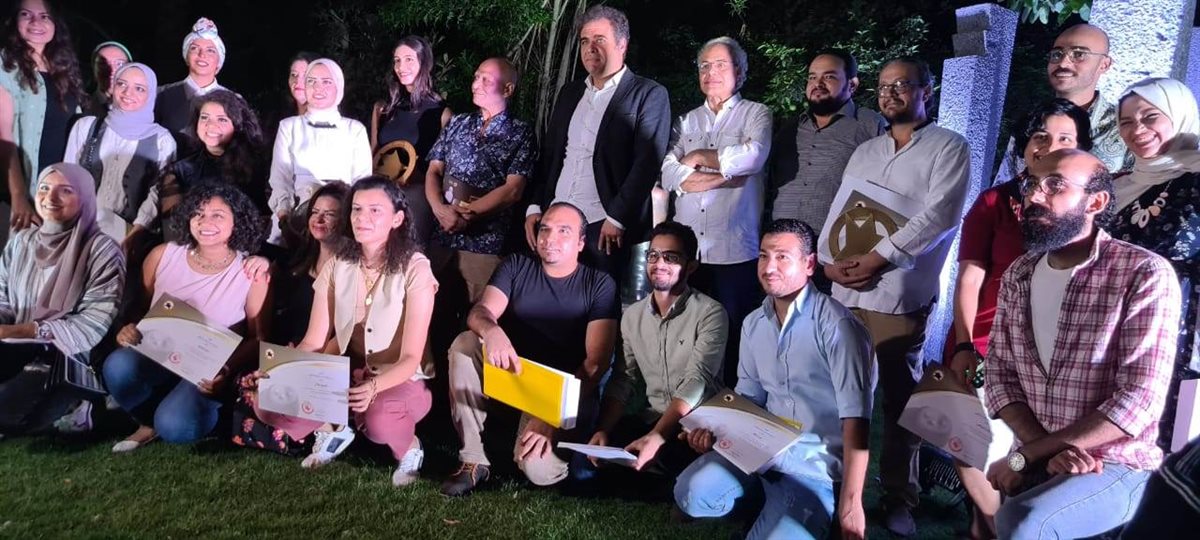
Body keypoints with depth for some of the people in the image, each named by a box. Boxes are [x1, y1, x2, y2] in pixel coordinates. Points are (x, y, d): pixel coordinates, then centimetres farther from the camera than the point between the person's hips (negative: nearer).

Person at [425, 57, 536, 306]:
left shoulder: (520, 133, 0)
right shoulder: (458, 123, 13)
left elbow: (512, 190, -8)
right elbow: (434, 171, 9)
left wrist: (466, 213, -10)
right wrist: (440, 209, -10)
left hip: (485, 241, -4)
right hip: (441, 235, 4)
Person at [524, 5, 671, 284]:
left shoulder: (649, 94, -1)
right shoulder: (570, 92, 17)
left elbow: (648, 161, -10)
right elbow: (549, 153, 17)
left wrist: (617, 218, -15)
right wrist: (535, 207, 7)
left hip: (605, 226, -5)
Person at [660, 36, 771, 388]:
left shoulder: (755, 114, 7)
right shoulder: (687, 121, 17)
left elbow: (753, 156, -15)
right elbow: (668, 174, 2)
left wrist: (698, 158, -4)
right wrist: (723, 176, -10)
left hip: (734, 251, -3)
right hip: (686, 250, 4)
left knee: (732, 342, 2)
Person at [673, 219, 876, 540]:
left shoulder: (836, 325, -16)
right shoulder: (753, 324, 7)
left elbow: (856, 416, -20)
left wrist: (850, 501, -23)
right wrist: (715, 428, -6)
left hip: (816, 460, -5)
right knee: (691, 494, -18)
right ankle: (762, 496, 10)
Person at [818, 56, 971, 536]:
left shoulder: (948, 148, 1)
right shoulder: (864, 152, 19)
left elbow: (938, 216, -12)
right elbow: (838, 211, 15)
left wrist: (875, 258, -16)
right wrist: (829, 260, -4)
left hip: (898, 295, -5)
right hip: (844, 292, 5)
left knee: (899, 400, 3)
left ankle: (899, 497, 15)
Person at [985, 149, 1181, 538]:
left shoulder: (1145, 274, -11)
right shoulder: (1017, 276, 7)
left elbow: (1138, 401, -17)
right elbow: (1000, 374, 4)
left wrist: (1026, 454, -17)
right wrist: (1049, 450, -14)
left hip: (1116, 467, -5)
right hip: (1035, 460, 5)